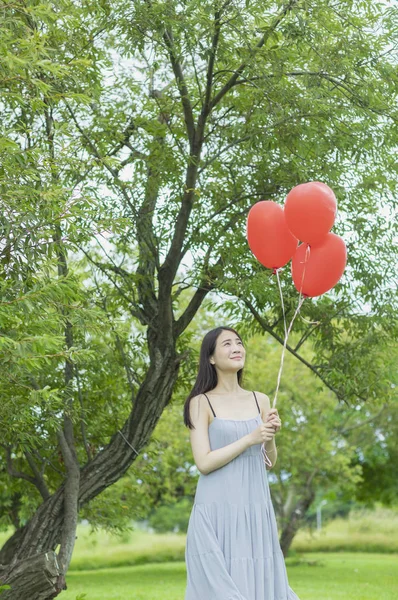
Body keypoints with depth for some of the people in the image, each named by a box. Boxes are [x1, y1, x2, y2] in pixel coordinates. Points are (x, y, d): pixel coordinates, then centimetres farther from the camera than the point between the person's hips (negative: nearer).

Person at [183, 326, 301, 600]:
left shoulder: (261, 401, 10)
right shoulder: (201, 403, -3)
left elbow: (270, 462, 14)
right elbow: (204, 462, -11)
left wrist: (271, 436, -5)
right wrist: (250, 439, -14)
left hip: (255, 510, 4)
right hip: (219, 510, -4)